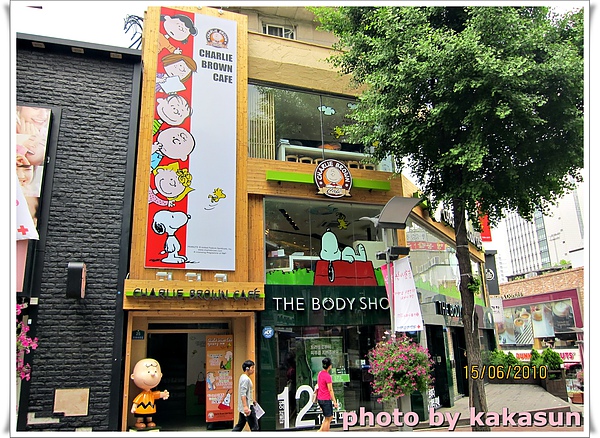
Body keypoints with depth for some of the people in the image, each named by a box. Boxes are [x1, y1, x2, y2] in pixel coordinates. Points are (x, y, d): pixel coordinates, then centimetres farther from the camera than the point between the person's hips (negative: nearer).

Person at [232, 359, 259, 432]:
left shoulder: (243, 377, 14)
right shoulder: (246, 379, -17)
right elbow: (243, 394, -25)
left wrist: (251, 400, 32)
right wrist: (245, 406, -31)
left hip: (244, 407, 10)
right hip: (247, 407, -10)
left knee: (240, 425, 16)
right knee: (254, 426, -3)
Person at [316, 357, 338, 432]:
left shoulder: (320, 373, 8)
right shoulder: (327, 376, -18)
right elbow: (330, 390, -17)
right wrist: (334, 401, -12)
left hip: (320, 399, 8)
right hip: (326, 399, -8)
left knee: (330, 417, 18)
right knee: (328, 418, 3)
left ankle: (320, 431, 15)